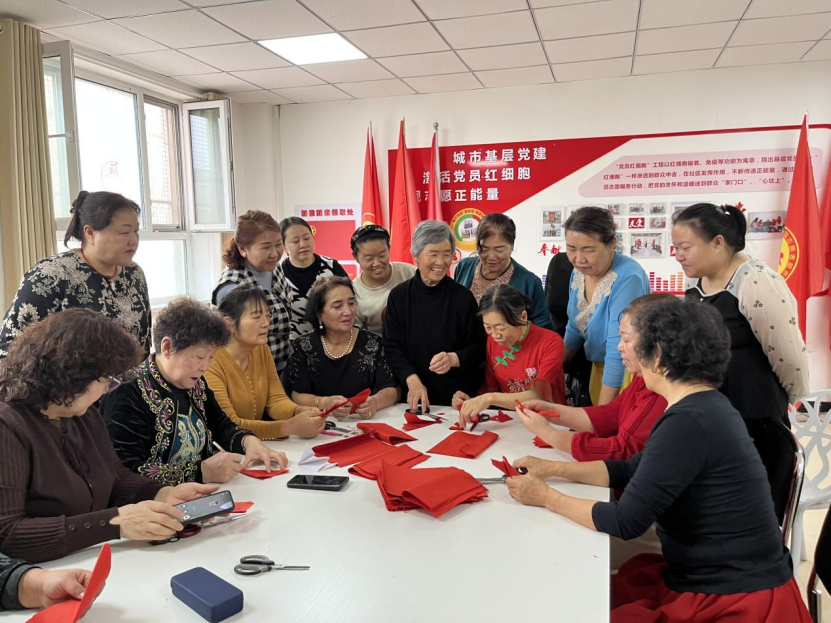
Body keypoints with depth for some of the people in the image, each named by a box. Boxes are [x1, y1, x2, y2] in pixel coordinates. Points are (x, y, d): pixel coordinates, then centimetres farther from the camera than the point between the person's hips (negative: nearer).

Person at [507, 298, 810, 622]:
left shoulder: (689, 422, -25)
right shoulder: (704, 407, 6)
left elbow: (625, 522, -23)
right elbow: (630, 470, 12)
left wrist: (545, 497, -11)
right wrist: (552, 468, 6)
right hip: (709, 576, 8)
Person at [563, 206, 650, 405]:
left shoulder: (627, 278, -28)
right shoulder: (579, 273, -5)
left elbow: (619, 353, -29)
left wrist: (602, 411, -27)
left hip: (628, 374, -7)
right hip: (599, 368, 7)